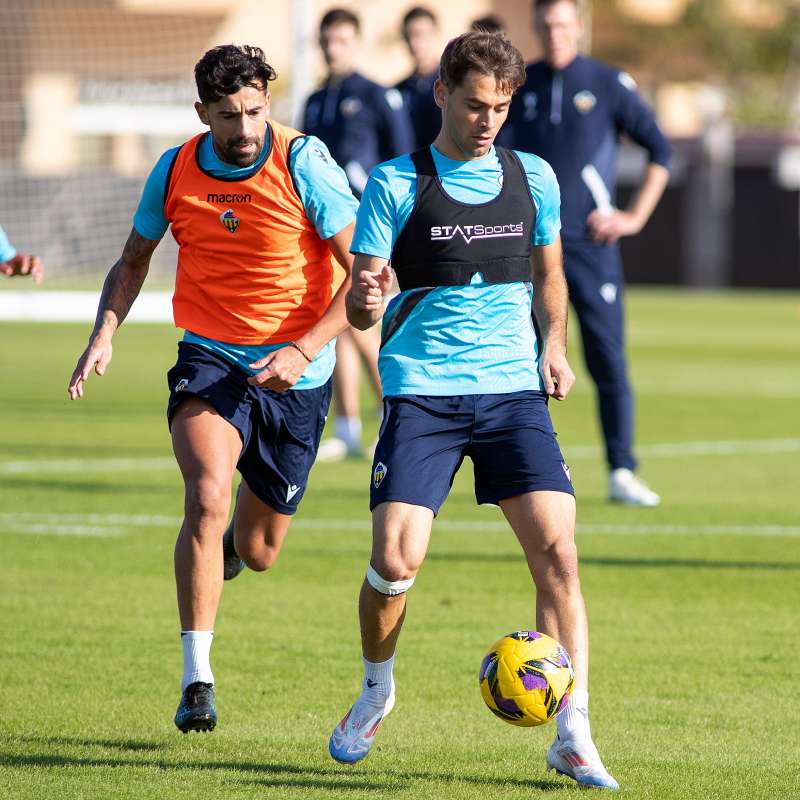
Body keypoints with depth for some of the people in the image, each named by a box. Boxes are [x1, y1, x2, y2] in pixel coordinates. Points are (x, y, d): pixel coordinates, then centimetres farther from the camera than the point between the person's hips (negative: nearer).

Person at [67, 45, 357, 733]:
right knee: (208, 498, -27)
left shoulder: (304, 164, -13)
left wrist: (304, 350, -22)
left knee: (258, 553, 9)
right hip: (209, 360, 1)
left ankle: (233, 541, 51)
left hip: (294, 374, -1)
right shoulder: (175, 172, -3)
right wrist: (105, 331, -4)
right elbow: (134, 261, 14)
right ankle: (197, 679, -21)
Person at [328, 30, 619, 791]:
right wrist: (365, 301, -26)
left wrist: (553, 346, 7)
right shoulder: (396, 184, -1)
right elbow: (357, 303, -2)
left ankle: (572, 735, -8)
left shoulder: (533, 178, 9)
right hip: (422, 392, -2)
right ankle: (375, 692, 17)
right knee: (395, 558, -13)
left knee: (557, 549, -13)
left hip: (513, 388, 2)